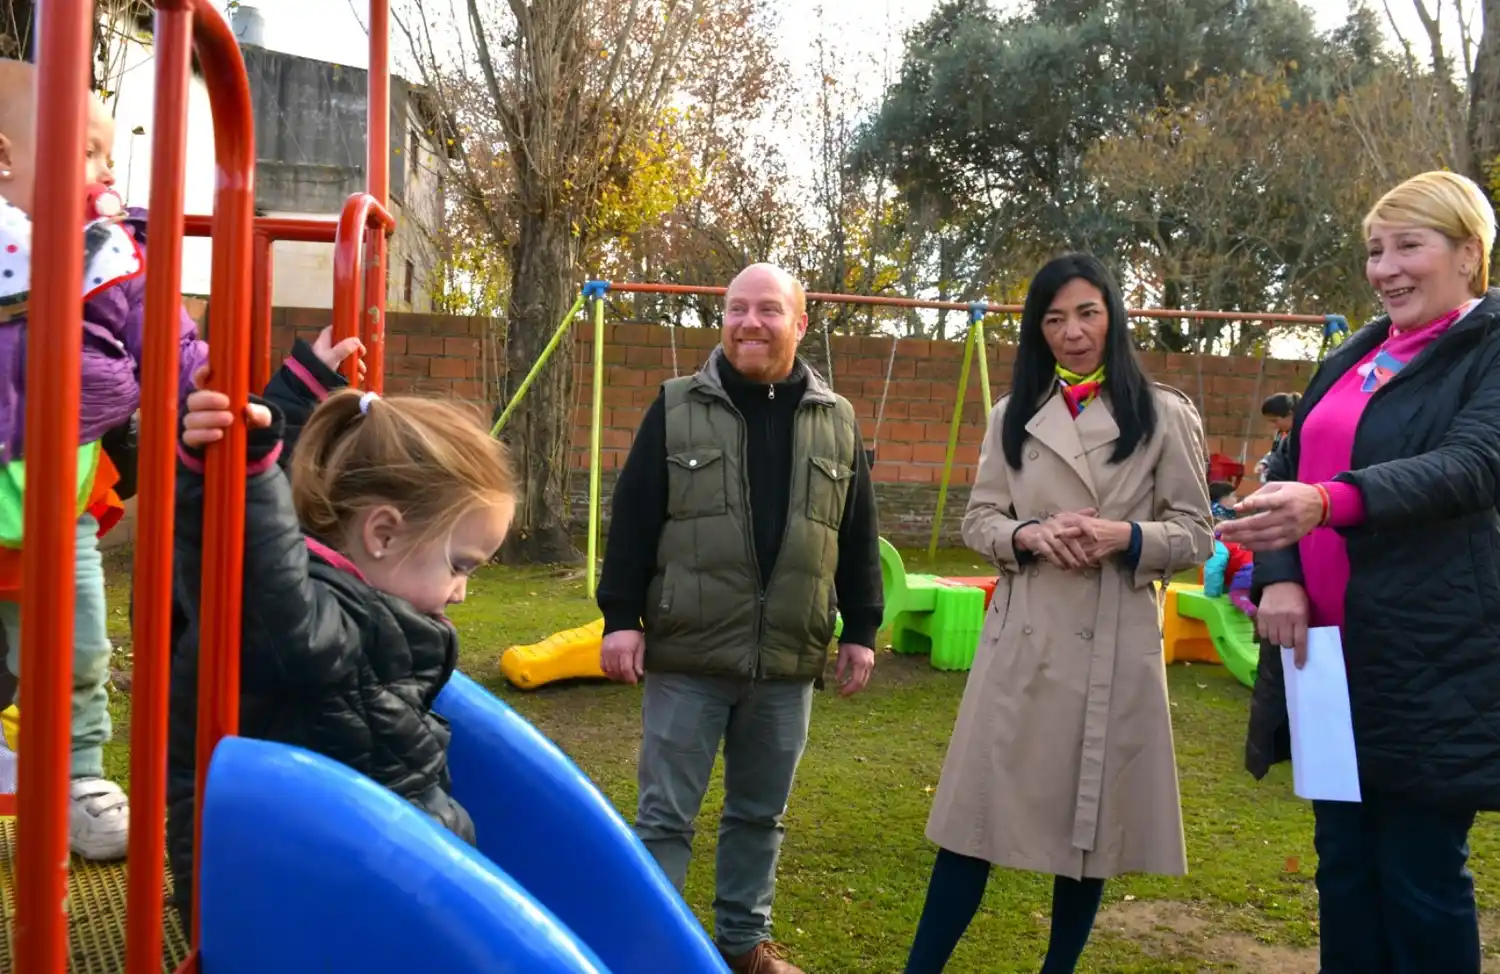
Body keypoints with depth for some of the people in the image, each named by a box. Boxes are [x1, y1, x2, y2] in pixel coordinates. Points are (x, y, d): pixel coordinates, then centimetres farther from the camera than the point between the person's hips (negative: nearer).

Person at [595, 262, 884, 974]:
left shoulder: (837, 422, 6)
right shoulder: (677, 408, -1)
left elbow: (858, 539, 10)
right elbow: (631, 518, -1)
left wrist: (861, 631, 9)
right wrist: (621, 617, -5)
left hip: (788, 662, 3)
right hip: (686, 654, -2)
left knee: (760, 814, 16)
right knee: (664, 815, 4)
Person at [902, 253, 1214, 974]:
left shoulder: (1165, 416, 2)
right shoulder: (1012, 415, 10)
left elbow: (1195, 535, 2)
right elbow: (978, 521, 8)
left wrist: (1125, 537, -17)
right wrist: (1031, 534, -12)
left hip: (1114, 643, -1)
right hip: (1023, 638, 2)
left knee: (1092, 821, 8)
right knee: (980, 812, 2)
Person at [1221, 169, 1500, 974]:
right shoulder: (1352, 359, 15)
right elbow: (1288, 469, 13)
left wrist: (1327, 502, -39)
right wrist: (1279, 576, -6)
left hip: (1430, 660, -6)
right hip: (1332, 645, 7)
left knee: (1421, 877, 2)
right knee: (1343, 863, 14)